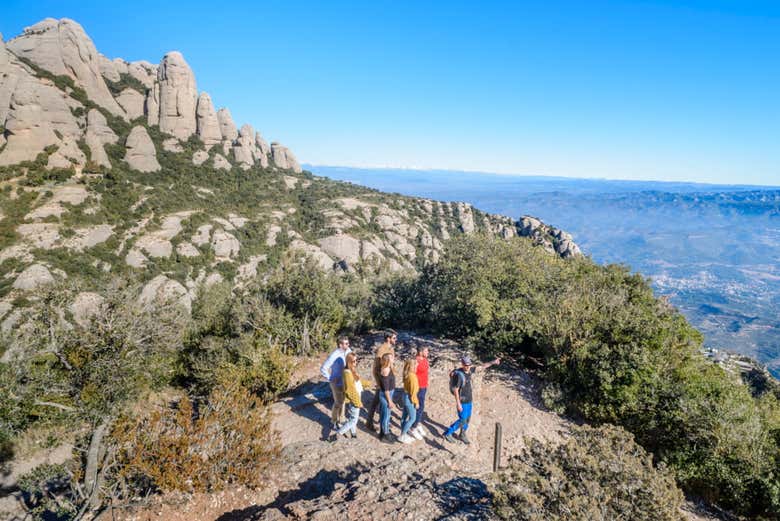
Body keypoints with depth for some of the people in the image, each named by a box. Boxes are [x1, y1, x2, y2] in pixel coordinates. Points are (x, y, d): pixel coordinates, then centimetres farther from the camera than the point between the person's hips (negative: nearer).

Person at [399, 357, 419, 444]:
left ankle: (404, 434, 29)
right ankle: (402, 436, 11)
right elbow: (413, 391, -22)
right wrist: (416, 402, -13)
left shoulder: (407, 374, 1)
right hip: (409, 398, -9)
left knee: (405, 417, 17)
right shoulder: (412, 376, -26)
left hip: (405, 396, 9)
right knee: (412, 419, 4)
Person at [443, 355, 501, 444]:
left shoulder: (469, 370, -5)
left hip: (469, 400, 8)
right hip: (462, 401, -8)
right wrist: (458, 404, -22)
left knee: (467, 419, 18)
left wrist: (493, 362, -2)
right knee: (462, 421, 1)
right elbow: (455, 390, -24)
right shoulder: (459, 375, -29)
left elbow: (481, 367, 5)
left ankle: (462, 435, 37)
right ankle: (448, 433, 16)